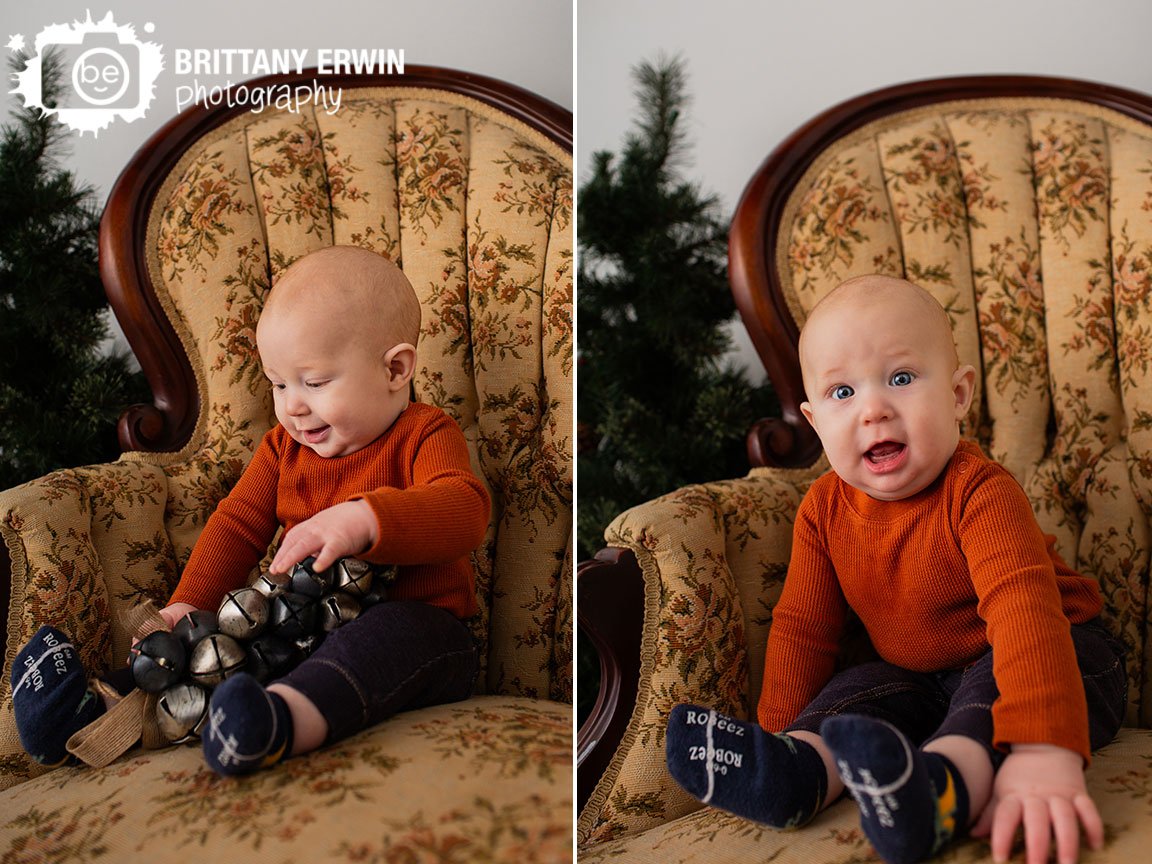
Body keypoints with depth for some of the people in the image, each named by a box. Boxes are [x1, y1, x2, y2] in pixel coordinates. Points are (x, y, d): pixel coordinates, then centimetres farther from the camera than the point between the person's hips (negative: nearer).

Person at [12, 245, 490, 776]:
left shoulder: (426, 435, -7)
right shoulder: (284, 445, 14)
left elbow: (464, 512, -26)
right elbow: (239, 523, 13)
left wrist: (363, 519, -42)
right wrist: (188, 604, -4)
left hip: (416, 621, -7)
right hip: (301, 623, 7)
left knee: (396, 633, -41)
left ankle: (290, 717, -64)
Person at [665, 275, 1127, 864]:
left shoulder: (978, 492, -28)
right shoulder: (824, 510, -9)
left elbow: (1022, 603, -43)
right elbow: (803, 626, -1)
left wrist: (1043, 751, -57)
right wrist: (780, 737, -9)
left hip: (1053, 653, -6)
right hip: (919, 676, 7)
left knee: (1000, 681, -35)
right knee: (860, 688, -16)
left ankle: (944, 783, -60)